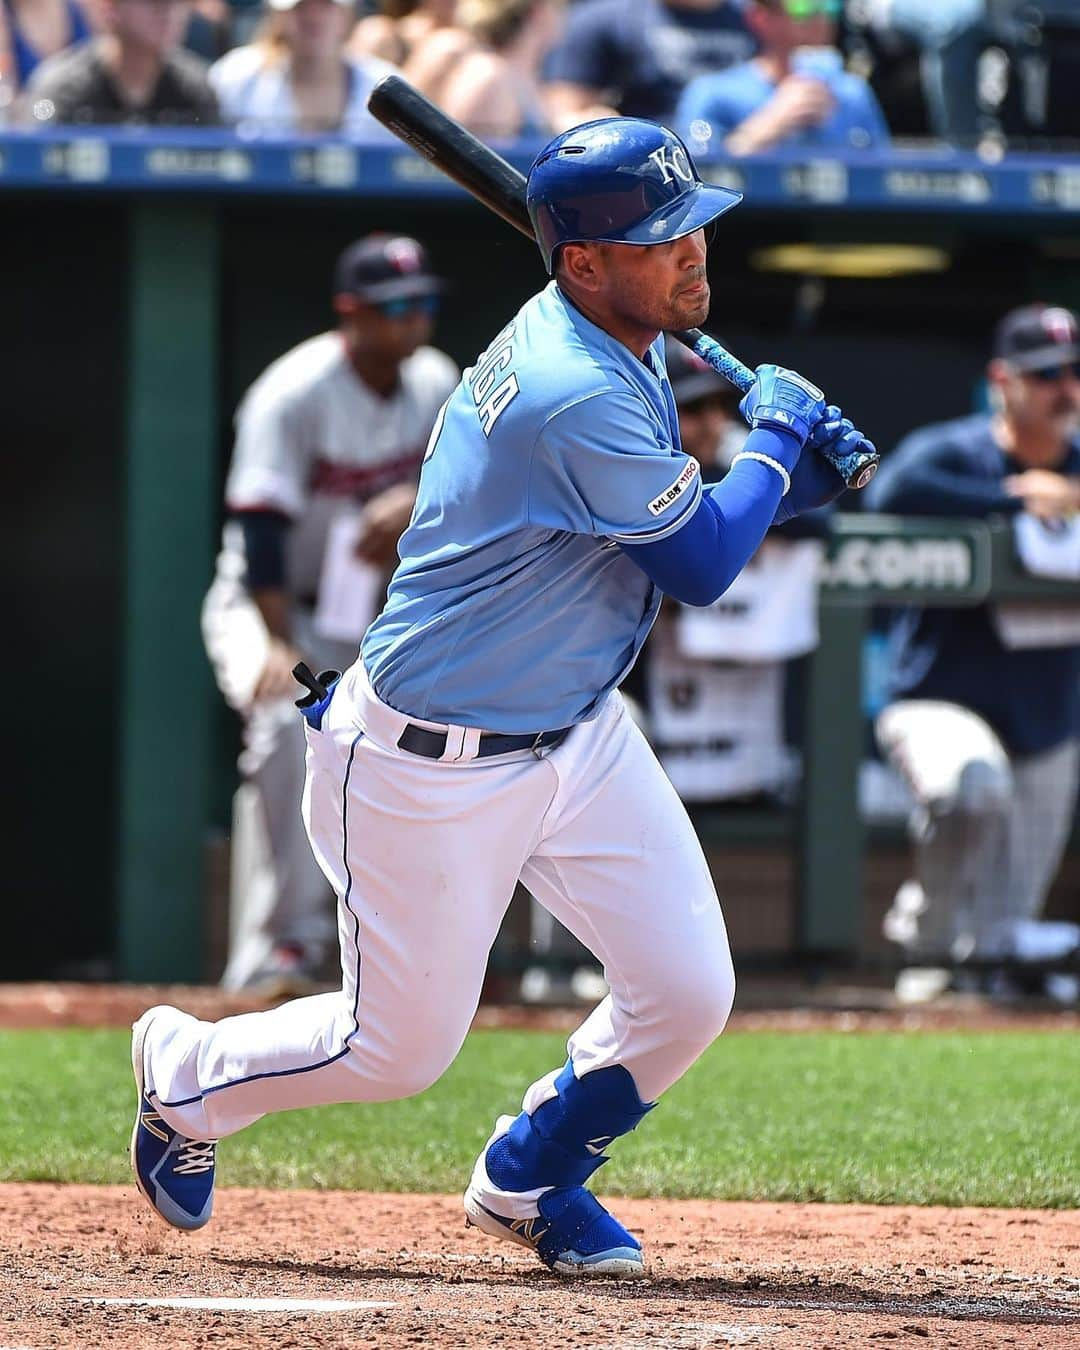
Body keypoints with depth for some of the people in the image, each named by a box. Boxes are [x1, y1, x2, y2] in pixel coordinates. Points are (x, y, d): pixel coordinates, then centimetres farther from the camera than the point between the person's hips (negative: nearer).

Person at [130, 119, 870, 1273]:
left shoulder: (611, 349, 1)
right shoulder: (577, 397, -31)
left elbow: (683, 527, 14)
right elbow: (702, 566, -23)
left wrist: (791, 475, -4)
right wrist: (774, 435, -7)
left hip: (577, 736, 9)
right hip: (433, 771, -9)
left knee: (686, 992, 0)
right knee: (400, 1045, 5)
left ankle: (529, 1180, 27)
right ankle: (187, 1073, 35)